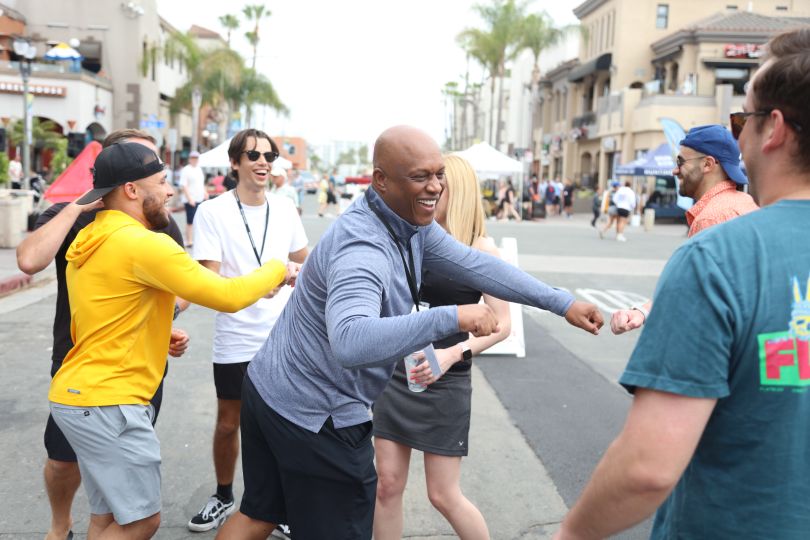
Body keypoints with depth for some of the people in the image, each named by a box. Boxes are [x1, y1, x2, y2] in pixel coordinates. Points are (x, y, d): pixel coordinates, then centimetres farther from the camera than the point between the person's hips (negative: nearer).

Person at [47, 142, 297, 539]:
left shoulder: (89, 241, 12)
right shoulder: (144, 244, -18)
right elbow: (228, 296, -16)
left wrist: (158, 337, 16)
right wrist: (278, 270, 0)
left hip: (78, 394, 9)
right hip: (107, 403, -9)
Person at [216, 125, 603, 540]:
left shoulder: (412, 224, 1)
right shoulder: (363, 248, -30)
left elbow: (476, 265, 2)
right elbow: (350, 342, -46)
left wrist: (564, 304, 3)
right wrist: (452, 318, -46)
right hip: (314, 416, -9)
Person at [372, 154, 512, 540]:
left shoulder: (481, 248, -9)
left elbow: (501, 325, -9)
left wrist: (452, 354, -24)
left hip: (445, 383, -4)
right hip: (395, 374, 4)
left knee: (443, 495, 4)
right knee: (388, 486, 9)